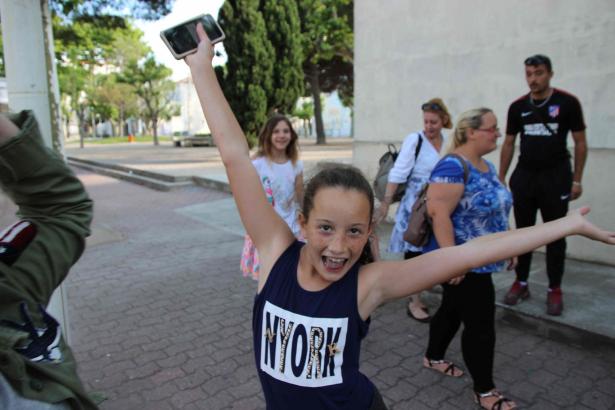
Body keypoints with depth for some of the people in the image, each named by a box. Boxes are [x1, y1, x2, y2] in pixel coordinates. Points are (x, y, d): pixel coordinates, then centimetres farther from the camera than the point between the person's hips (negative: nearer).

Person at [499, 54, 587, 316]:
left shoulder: (567, 103, -4)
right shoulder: (518, 106, 4)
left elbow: (580, 143, -1)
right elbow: (508, 144, 10)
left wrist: (577, 180, -6)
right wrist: (501, 178, 6)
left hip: (556, 177, -3)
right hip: (524, 176, 3)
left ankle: (555, 289, 15)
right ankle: (521, 283, 20)